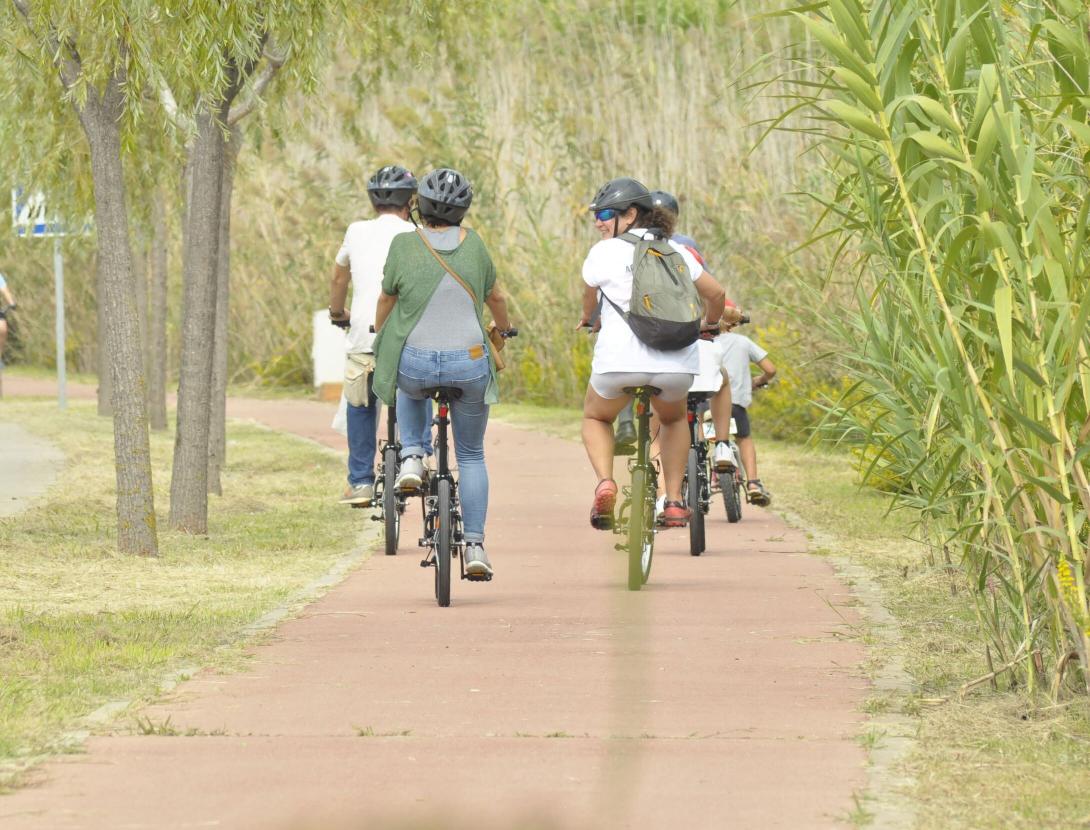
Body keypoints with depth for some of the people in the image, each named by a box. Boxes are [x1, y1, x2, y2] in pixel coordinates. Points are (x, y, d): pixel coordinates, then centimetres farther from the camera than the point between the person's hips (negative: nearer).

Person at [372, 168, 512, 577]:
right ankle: (475, 546, 8)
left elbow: (386, 301, 12)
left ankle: (412, 458, 15)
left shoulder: (405, 245, -1)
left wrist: (379, 337, 33)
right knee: (472, 455, 17)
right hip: (469, 365, 0)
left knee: (411, 391, 38)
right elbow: (494, 296, 17)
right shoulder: (472, 244, 3)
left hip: (415, 363, 0)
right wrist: (504, 328, 39)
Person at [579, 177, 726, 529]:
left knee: (596, 418, 26)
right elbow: (715, 294, 17)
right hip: (677, 363, 3)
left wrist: (588, 319, 46)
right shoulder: (676, 252, 14)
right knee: (673, 420, 33)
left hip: (620, 359, -3)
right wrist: (708, 325, 38)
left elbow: (589, 299, 22)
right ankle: (674, 501, 18)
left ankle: (604, 481, -3)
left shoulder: (604, 252, 5)